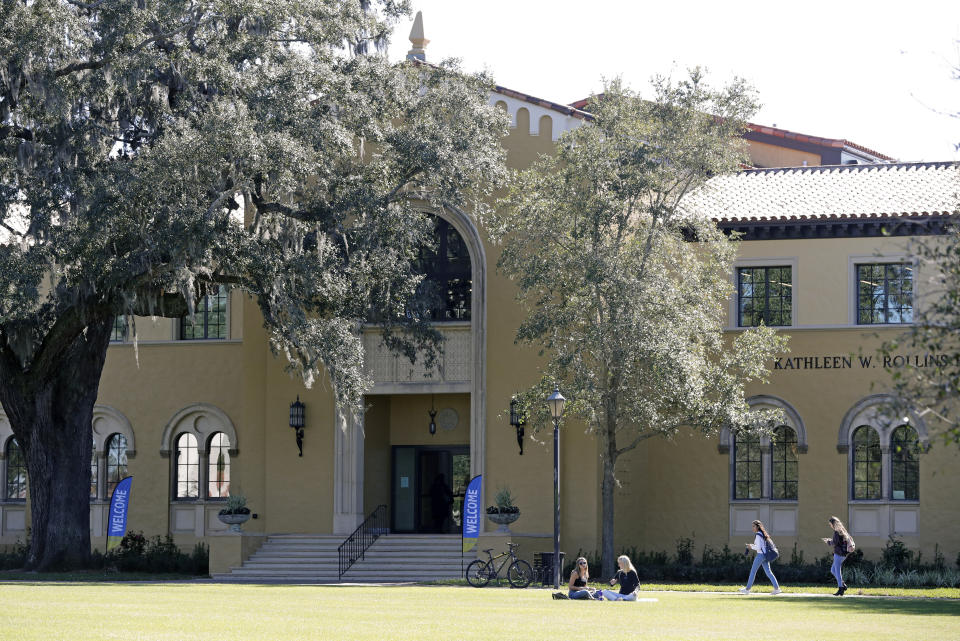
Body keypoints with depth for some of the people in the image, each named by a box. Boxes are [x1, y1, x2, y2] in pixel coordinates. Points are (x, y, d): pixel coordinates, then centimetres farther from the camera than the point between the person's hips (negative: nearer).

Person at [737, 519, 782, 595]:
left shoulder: (758, 535, -14)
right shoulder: (763, 534, 15)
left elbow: (758, 547, -19)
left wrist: (751, 546, -3)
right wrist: (753, 545, 15)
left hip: (760, 555, -9)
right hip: (766, 555, 9)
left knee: (753, 572, 2)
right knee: (768, 572, 6)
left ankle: (747, 589, 8)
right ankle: (777, 588, -2)